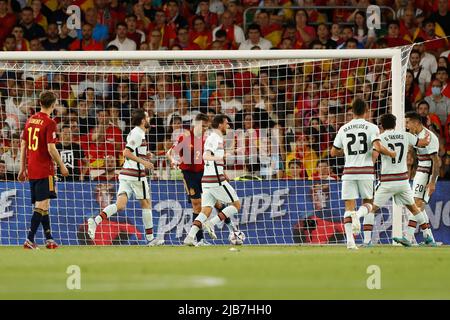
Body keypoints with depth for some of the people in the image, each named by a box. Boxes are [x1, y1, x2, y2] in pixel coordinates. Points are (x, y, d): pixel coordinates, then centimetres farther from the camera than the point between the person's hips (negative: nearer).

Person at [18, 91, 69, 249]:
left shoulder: (30, 120, 10)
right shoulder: (49, 123, -12)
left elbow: (23, 146, 13)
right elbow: (51, 149, -17)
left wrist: (23, 168, 18)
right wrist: (62, 166, -4)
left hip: (31, 169, 8)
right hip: (44, 169, -8)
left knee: (43, 205, 14)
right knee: (42, 205, -6)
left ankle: (49, 239, 19)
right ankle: (30, 239, -14)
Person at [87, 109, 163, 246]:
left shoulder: (134, 133, 18)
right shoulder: (138, 134, -11)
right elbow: (126, 153, -20)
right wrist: (143, 162, -18)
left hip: (125, 173, 8)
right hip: (136, 174, -8)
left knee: (120, 205, -4)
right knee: (146, 203, 6)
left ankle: (96, 220, -24)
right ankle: (150, 238, 11)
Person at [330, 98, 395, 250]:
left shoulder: (344, 129, 9)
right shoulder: (371, 127, -1)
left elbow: (333, 152, 14)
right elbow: (377, 147, -14)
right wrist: (390, 153, 3)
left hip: (349, 171, 2)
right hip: (366, 171, -2)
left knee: (349, 206, 2)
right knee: (368, 203, 14)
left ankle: (350, 239, -13)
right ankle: (358, 214, -21)